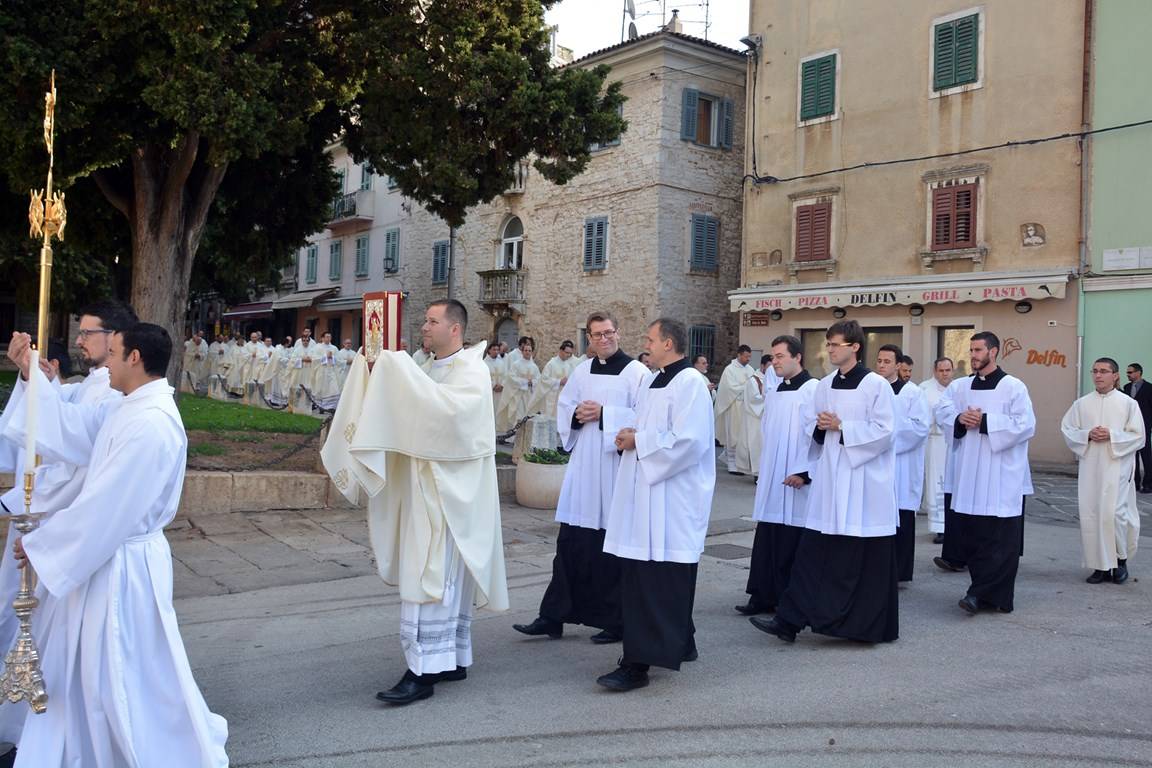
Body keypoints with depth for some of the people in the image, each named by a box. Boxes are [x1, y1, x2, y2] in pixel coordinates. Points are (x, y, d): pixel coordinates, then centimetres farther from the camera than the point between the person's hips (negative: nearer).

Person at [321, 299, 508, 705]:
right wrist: (377, 369, -3)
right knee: (447, 575, 13)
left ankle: (423, 671, -7)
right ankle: (455, 658, 22)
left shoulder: (471, 370, -10)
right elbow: (398, 414, 10)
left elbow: (447, 408, -28)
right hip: (427, 485, 9)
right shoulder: (427, 370, 15)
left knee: (432, 576, -10)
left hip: (450, 490, -8)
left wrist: (399, 366, -24)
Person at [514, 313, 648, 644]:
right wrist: (577, 415, -6)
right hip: (582, 468, 5)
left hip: (617, 468, -5)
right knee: (570, 544, 7)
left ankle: (614, 621, 16)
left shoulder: (637, 372, -5)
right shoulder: (581, 371, 12)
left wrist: (603, 414, -17)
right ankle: (553, 616, 14)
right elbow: (563, 408, 15)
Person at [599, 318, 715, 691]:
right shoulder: (655, 381, 17)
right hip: (645, 496, 10)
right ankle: (677, 644, 24)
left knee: (657, 582, -7)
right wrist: (629, 436, 4)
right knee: (636, 579, 12)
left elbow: (688, 440, -22)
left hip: (670, 502, -10)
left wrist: (638, 442, -14)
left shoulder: (690, 382, -12)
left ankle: (639, 663, -4)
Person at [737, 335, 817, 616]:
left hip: (796, 483, -7)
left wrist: (804, 472, -18)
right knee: (766, 542, 9)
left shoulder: (813, 390, -11)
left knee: (791, 546, 0)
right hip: (771, 482, 7)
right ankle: (763, 597, 17)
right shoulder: (773, 392, 13)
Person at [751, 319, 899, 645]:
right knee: (813, 551, 4)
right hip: (829, 478, 6)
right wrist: (820, 428, -5)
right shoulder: (824, 385, 10)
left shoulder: (876, 385, -8)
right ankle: (790, 620, 4)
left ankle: (870, 625, 18)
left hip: (863, 483, -5)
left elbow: (884, 431, -13)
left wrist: (842, 427, -16)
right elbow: (809, 424, 17)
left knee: (866, 557, 3)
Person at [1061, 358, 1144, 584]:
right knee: (1091, 515, 1)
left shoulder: (1128, 404, 0)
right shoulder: (1082, 404, 7)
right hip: (1089, 468, 3)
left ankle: (1121, 560, 13)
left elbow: (1138, 437, -2)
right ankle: (1101, 565, 12)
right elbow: (1067, 429, 8)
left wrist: (1112, 436, -15)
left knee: (1114, 513, -10)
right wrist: (1087, 435, -9)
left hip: (1117, 468, -3)